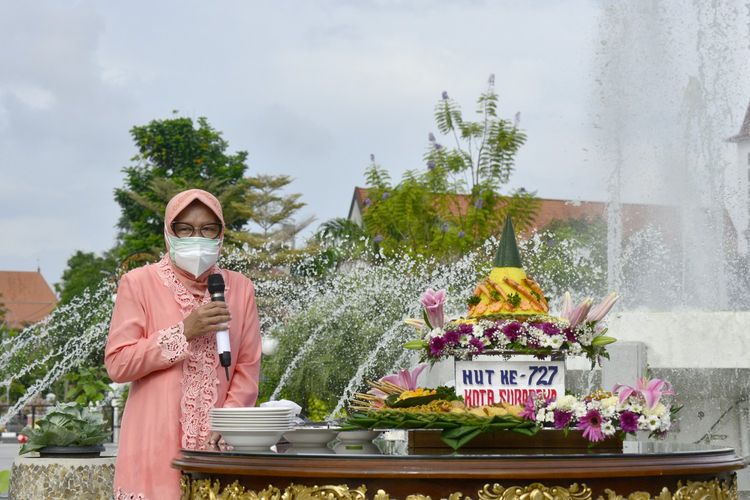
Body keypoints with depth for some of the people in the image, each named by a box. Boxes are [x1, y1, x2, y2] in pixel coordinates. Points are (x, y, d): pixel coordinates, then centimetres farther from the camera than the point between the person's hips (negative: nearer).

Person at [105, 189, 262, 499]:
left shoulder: (240, 288, 8)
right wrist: (184, 332, -13)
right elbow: (117, 364, -7)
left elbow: (247, 369, 5)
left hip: (216, 445, 2)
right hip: (155, 445, -2)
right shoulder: (139, 283, 0)